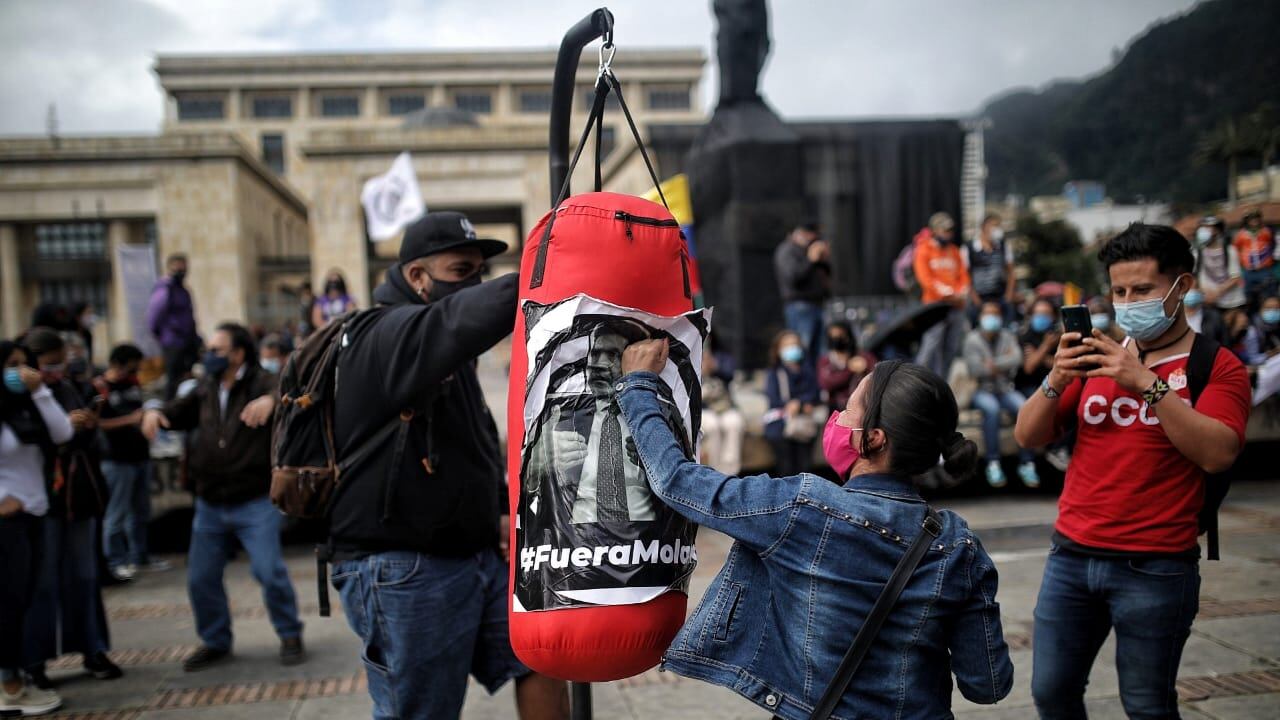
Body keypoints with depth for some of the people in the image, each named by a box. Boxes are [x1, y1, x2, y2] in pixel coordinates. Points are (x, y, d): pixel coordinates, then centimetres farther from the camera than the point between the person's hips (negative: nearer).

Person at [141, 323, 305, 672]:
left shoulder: (260, 383, -11)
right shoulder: (206, 390, 9)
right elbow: (181, 411, 20)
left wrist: (270, 399, -52)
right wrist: (156, 412, -4)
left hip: (255, 502, -6)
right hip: (210, 504, 7)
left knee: (270, 571, -10)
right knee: (200, 578, 11)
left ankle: (290, 636, 11)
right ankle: (215, 642, 29)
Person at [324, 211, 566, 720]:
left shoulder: (447, 352, 15)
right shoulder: (385, 336, -16)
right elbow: (462, 321, -38)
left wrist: (501, 510, 8)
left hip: (476, 555, 9)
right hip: (402, 572, -9)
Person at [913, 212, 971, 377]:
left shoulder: (954, 251, 17)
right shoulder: (923, 250, -1)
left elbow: (963, 275, 16)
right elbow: (925, 278, -9)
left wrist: (961, 294, -3)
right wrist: (947, 293, -14)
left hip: (956, 306, 6)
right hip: (935, 303, -6)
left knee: (953, 347, 4)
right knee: (932, 345, -13)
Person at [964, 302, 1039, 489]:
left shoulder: (1008, 337, 11)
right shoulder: (972, 339, 3)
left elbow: (1016, 360, -6)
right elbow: (974, 370, -8)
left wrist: (993, 364, -11)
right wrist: (1004, 363, -4)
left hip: (1006, 389, 2)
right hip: (983, 391, -2)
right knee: (991, 408, -36)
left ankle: (1027, 463, -23)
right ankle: (993, 464, -31)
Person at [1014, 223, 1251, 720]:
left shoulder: (1216, 365, -1)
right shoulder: (1099, 357, 11)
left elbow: (1218, 453, -17)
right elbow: (1028, 437, 5)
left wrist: (1147, 382, -23)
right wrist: (1056, 381, -13)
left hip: (1155, 567, -4)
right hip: (1071, 555, 4)